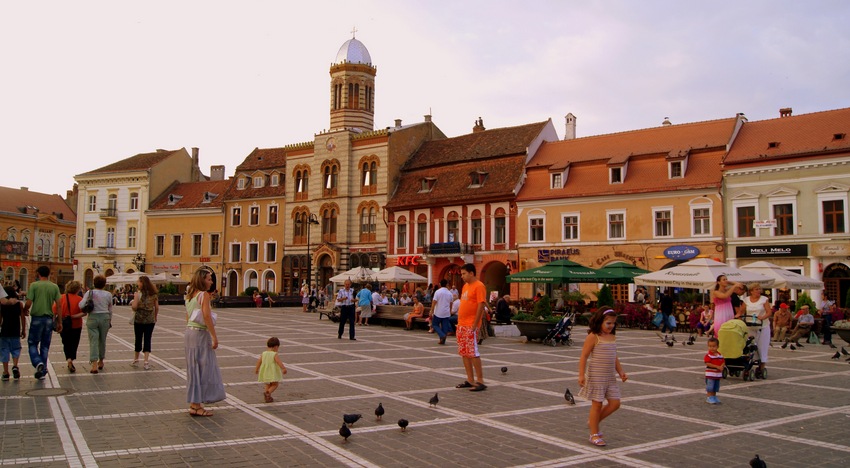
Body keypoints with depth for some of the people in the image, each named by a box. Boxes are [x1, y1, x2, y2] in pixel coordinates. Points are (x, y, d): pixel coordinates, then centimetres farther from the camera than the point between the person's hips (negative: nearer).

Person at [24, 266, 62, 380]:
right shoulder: (54, 287, 3)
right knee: (45, 346, 11)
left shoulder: (34, 285, -5)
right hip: (49, 318, 3)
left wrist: (24, 310, 13)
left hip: (36, 318, -3)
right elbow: (59, 305, 2)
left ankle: (38, 363, -15)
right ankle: (42, 370, 14)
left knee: (32, 343, 10)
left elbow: (28, 303, -10)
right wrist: (60, 322, 7)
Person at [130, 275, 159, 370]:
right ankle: (147, 361, -4)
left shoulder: (138, 293, -9)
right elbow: (157, 307, 5)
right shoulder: (153, 294, 3)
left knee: (138, 339, 10)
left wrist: (131, 303, 5)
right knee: (147, 340, 4)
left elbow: (134, 307, -17)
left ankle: (136, 360, 24)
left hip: (139, 319, -2)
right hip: (150, 320, 2)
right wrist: (155, 318, 16)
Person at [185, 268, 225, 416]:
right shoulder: (204, 295, -13)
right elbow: (206, 316, -21)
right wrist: (214, 337, -19)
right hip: (201, 333, -9)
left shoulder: (190, 295, 13)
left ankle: (194, 403, 20)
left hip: (189, 331, 9)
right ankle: (197, 406, 3)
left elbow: (187, 317, 17)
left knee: (194, 369, 14)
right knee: (203, 368, -1)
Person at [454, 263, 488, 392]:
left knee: (473, 353, -8)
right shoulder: (465, 286, 16)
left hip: (471, 326, -9)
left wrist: (475, 325, -18)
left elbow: (481, 306, -16)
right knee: (464, 353, 10)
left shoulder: (479, 286, -11)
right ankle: (470, 380, 17)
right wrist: (459, 322, 15)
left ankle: (480, 381, -2)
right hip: (461, 325, 9)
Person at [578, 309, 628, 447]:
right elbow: (584, 356, -13)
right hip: (596, 376, -7)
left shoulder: (613, 337, 9)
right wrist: (581, 375, -18)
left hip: (610, 376, 7)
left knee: (615, 403, 5)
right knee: (597, 404, 1)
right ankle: (594, 434, 14)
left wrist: (621, 372, 11)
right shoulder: (593, 337, -12)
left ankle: (593, 421, 25)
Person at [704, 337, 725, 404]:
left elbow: (723, 362, 8)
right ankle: (709, 398, 7)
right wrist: (717, 367, -23)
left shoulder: (720, 355, 6)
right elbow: (707, 363, -20)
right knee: (710, 388, -2)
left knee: (715, 388, 16)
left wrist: (722, 366, -16)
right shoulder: (708, 355, -13)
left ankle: (714, 397, 27)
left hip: (718, 374, 6)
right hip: (710, 374, -6)